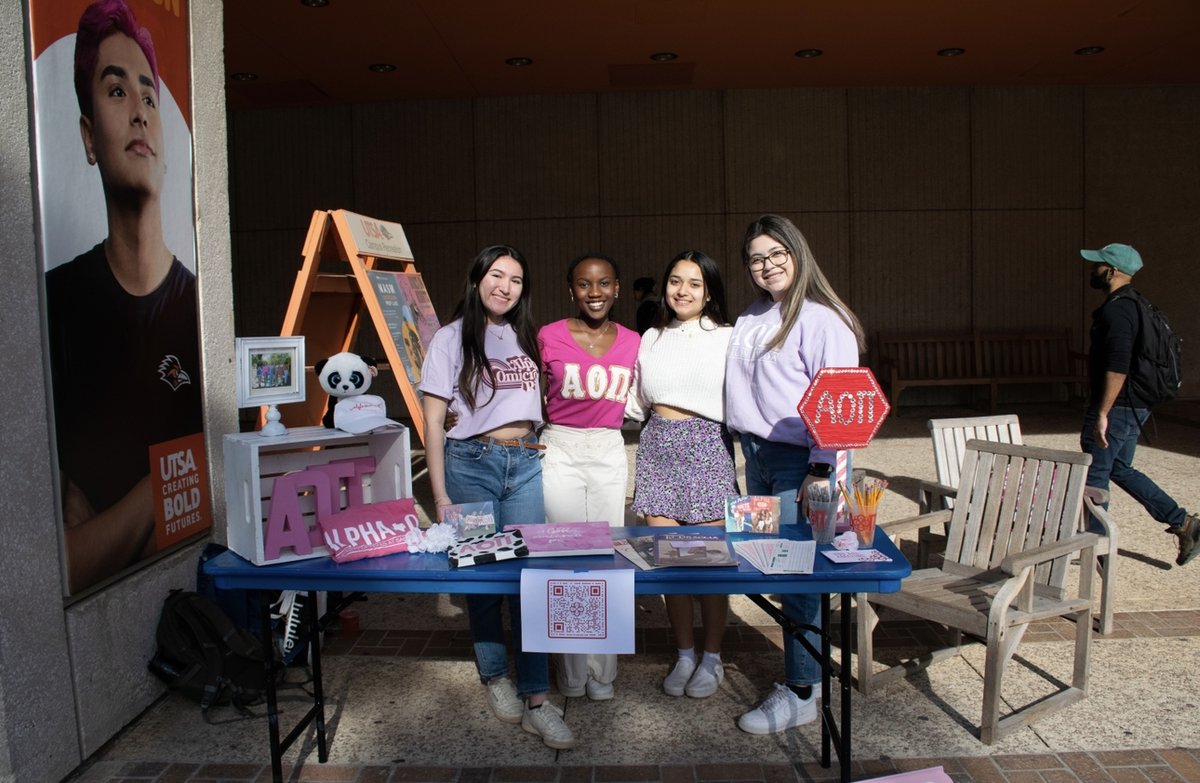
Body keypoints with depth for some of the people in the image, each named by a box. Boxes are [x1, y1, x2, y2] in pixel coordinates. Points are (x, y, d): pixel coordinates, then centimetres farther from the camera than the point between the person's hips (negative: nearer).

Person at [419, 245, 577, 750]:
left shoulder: (525, 337, 14)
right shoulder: (452, 338, 1)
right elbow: (433, 422, -4)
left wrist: (541, 443, 9)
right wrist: (440, 497, -9)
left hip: (526, 463, 3)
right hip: (472, 462, -3)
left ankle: (536, 699, 4)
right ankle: (495, 677, 24)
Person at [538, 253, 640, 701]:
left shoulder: (633, 342, 4)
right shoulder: (549, 337, -3)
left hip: (609, 453, 2)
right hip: (559, 451, -2)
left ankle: (601, 673, 21)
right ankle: (573, 674, 21)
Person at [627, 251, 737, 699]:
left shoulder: (727, 338, 2)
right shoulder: (652, 338, 14)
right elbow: (636, 402, 17)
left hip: (708, 447, -3)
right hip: (657, 448, 4)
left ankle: (712, 658, 19)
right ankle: (684, 654, 23)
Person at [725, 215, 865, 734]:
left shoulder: (821, 320, -10)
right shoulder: (751, 318, 14)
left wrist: (822, 468, -18)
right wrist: (743, 444, 15)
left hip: (798, 460, -8)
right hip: (755, 455, 8)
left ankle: (799, 695, 9)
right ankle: (808, 671, 25)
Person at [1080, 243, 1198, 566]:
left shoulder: (1115, 311, -19)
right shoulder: (1134, 306, 14)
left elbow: (1117, 367, -26)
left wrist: (1102, 414, -26)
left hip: (1117, 406, -10)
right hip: (1135, 406, 10)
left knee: (1094, 474, 0)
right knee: (1120, 469, 19)